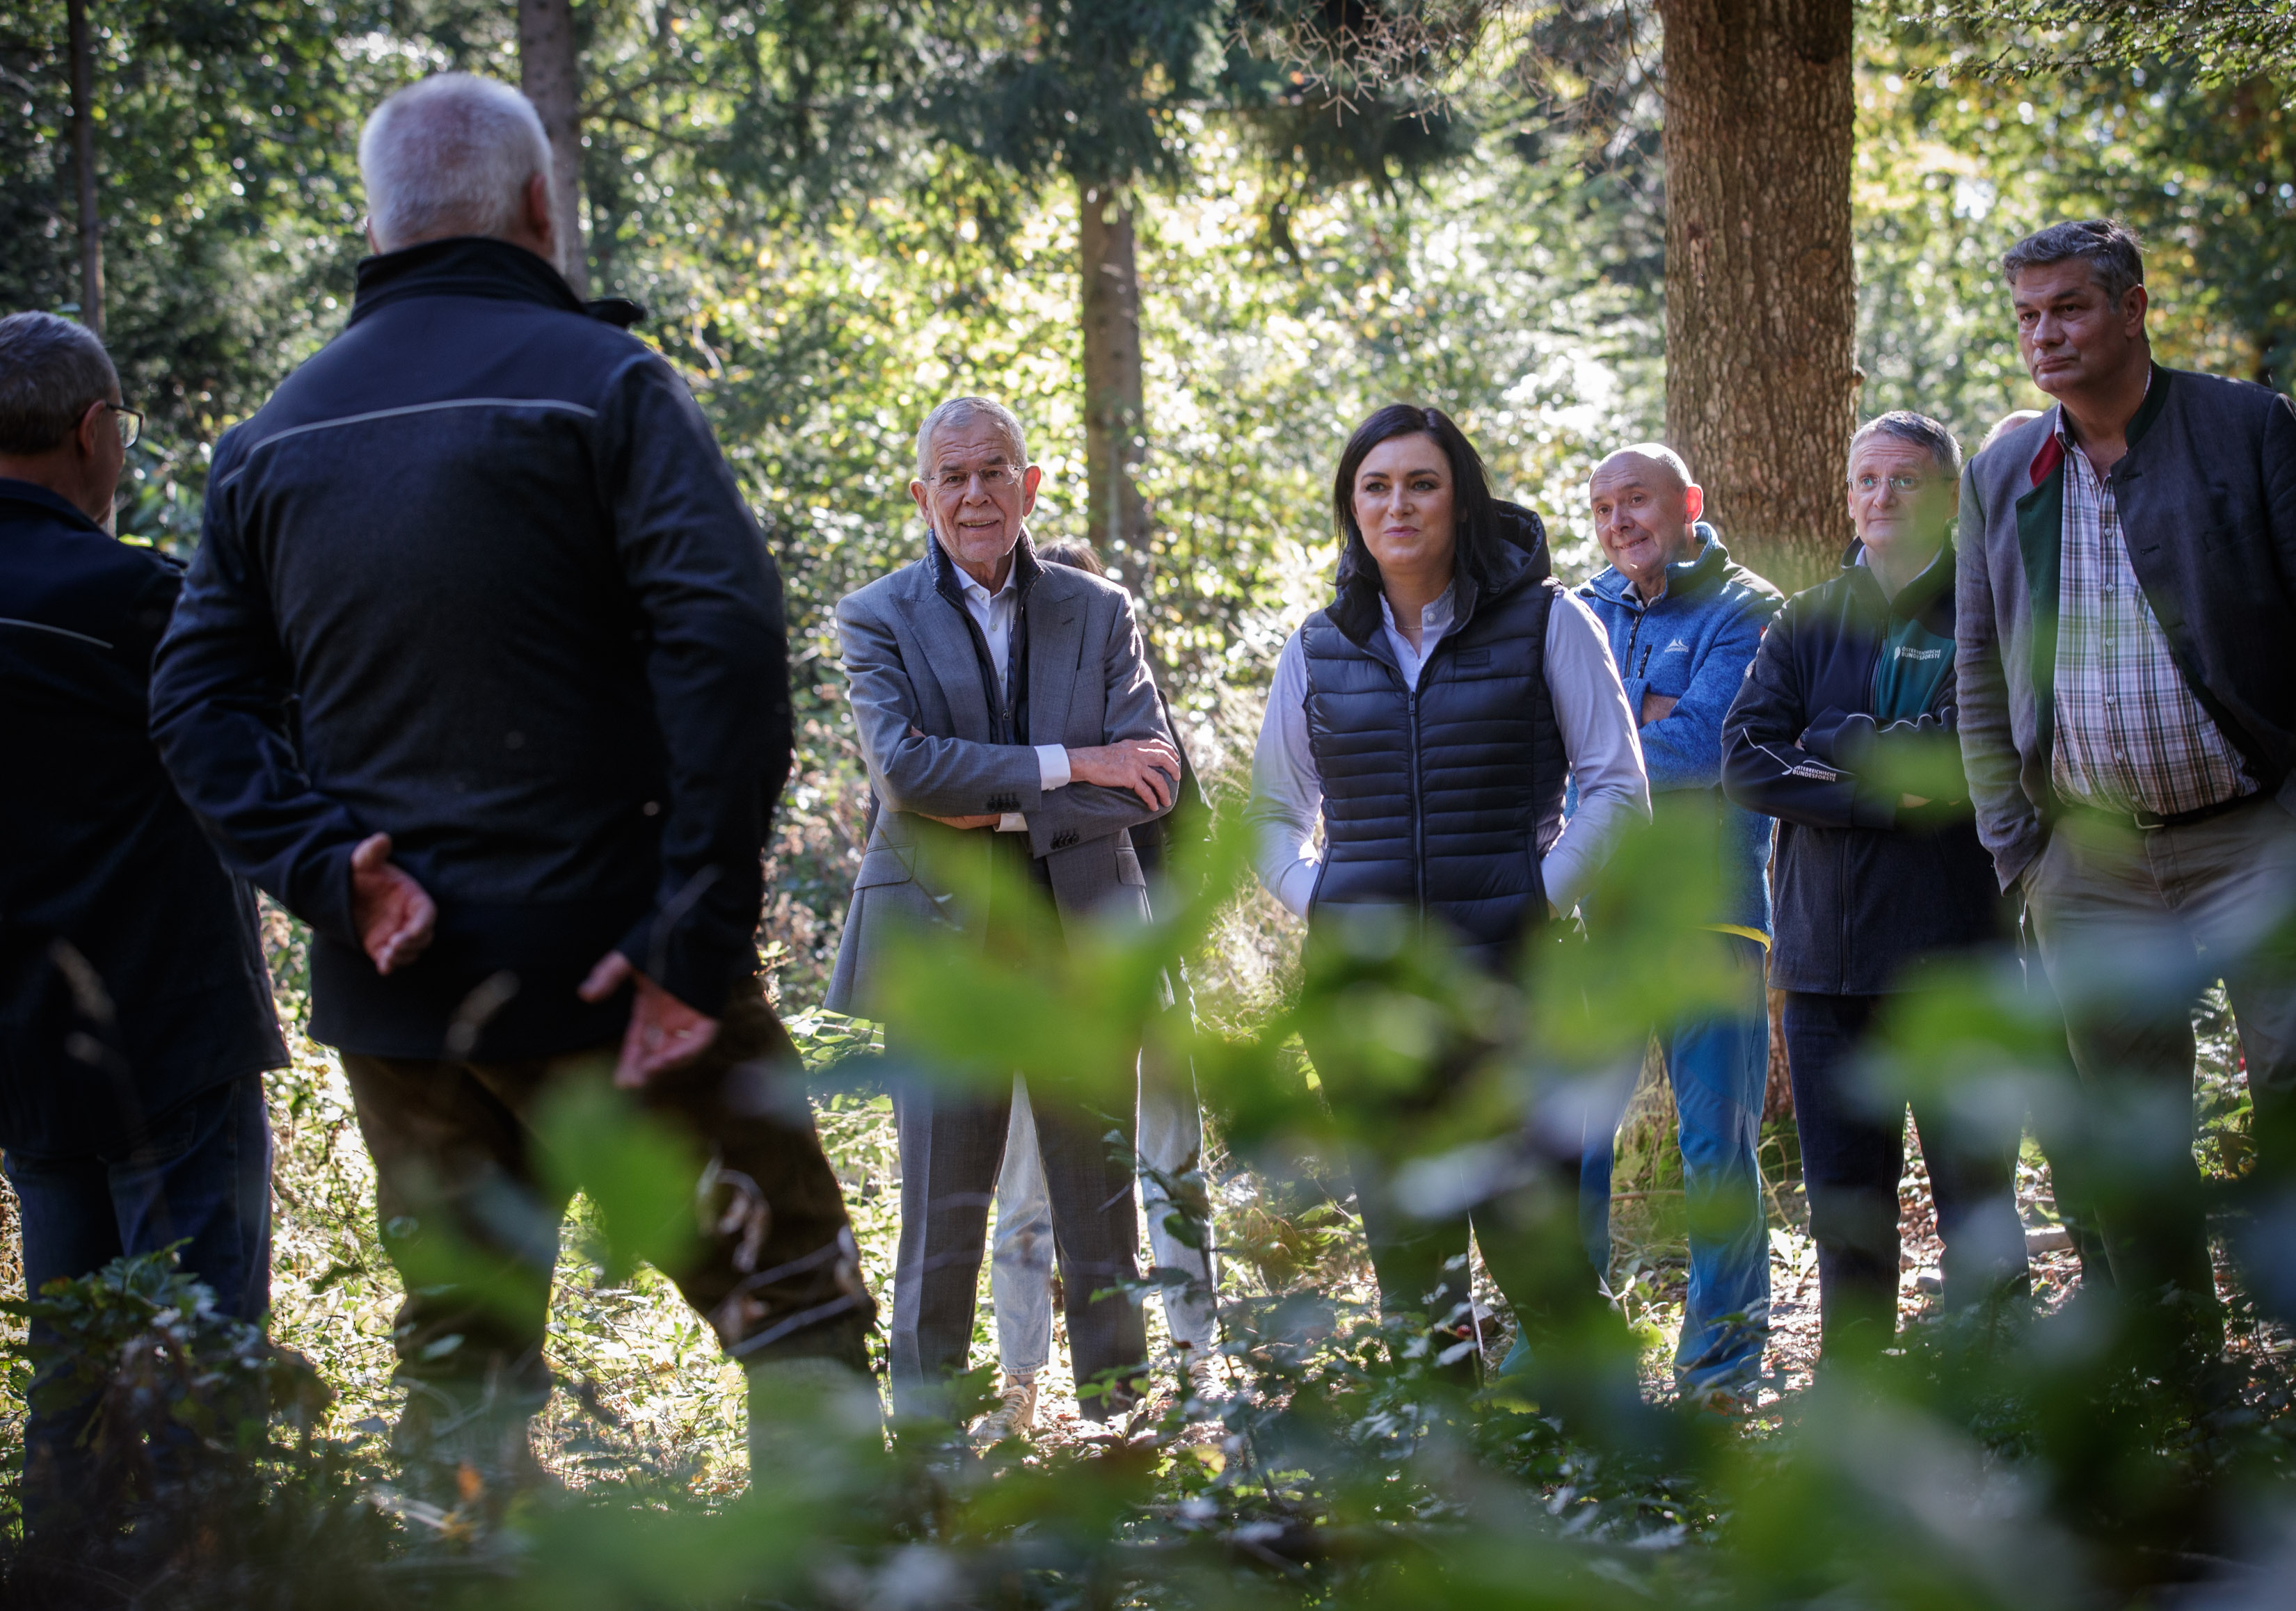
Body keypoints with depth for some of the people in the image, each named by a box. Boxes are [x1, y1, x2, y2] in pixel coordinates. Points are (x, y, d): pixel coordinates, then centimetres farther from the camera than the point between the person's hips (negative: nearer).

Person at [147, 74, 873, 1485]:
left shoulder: (275, 436, 10)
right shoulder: (599, 381, -7)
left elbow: (200, 701, 4)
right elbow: (726, 640, -18)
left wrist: (336, 872, -7)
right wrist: (697, 940, -18)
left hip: (394, 993, 5)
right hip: (602, 969, -5)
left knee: (460, 1356, 13)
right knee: (797, 1310, 3)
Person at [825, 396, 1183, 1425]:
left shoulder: (1097, 612, 9)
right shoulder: (879, 619, 3)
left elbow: (1147, 781, -1)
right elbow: (903, 767, -12)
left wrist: (998, 809, -11)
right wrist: (1069, 765, -13)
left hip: (1080, 940, 2)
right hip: (940, 944, -2)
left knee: (1101, 1200, 7)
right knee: (941, 1208, 0)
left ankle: (1119, 1420, 15)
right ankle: (927, 1433, 8)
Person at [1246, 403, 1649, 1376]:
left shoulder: (1544, 623, 2)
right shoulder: (1320, 648, 12)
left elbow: (1618, 790, 2)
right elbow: (1271, 813, 20)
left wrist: (1540, 906, -8)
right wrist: (1317, 905, 3)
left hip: (1508, 971, -3)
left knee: (1527, 1237, -8)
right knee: (1405, 1241, 6)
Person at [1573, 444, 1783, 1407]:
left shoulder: (1744, 612, 1)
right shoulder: (1587, 614, 17)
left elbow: (1702, 746, -13)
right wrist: (1650, 718, -9)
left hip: (1706, 906, -4)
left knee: (1718, 1145, -2)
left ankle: (1723, 1352, 10)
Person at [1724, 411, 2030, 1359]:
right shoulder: (1807, 625, 14)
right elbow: (1744, 761, 1)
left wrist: (1834, 753, -7)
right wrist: (1886, 791, -10)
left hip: (1955, 949, -3)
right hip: (1826, 950, 4)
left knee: (1974, 1186, -1)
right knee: (1844, 1199, 8)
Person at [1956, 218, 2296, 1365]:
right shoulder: (2000, 475, 11)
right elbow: (1979, 674, 14)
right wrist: (2011, 841, 6)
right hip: (2088, 853, 4)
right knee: (2126, 1120, 6)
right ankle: (2175, 1368, 16)